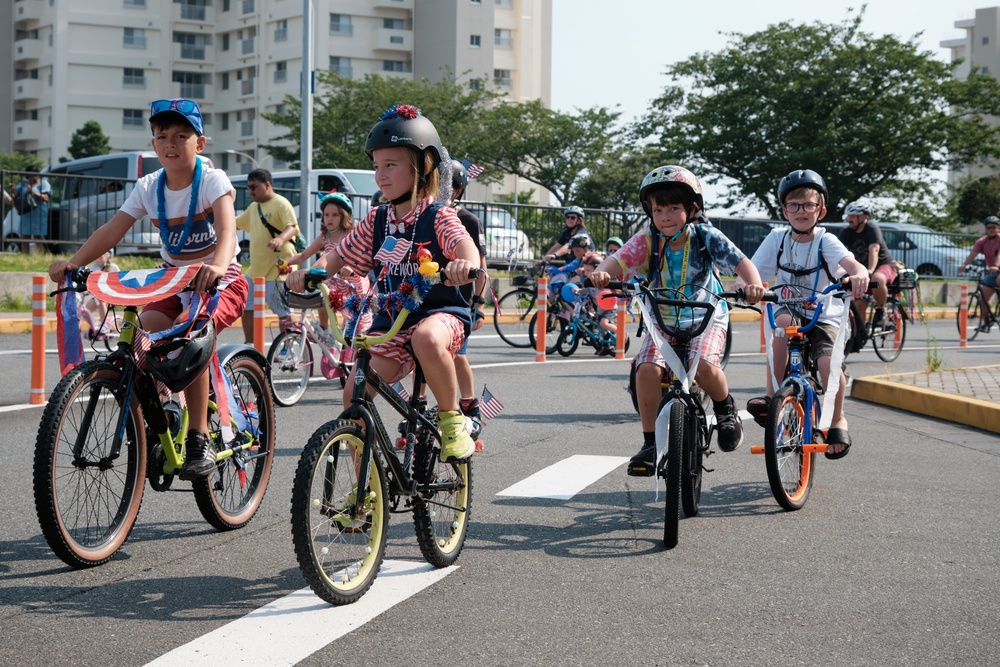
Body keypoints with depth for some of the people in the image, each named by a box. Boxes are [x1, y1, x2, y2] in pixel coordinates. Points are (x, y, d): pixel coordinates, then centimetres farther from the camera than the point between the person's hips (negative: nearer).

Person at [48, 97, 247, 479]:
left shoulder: (213, 181, -16)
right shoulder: (149, 188, -2)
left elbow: (226, 230, -34)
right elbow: (111, 231, -11)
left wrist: (217, 267, -55)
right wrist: (73, 263, -28)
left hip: (221, 282, -5)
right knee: (147, 330, -24)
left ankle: (199, 438, -23)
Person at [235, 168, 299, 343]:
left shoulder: (281, 204, -10)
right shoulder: (254, 207, 17)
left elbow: (292, 228, -24)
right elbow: (236, 223, 31)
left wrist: (280, 238, -44)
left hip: (278, 268, -9)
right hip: (256, 268, 9)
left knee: (282, 311, -5)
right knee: (246, 307, 11)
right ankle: (250, 346, 21)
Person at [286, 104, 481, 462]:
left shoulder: (438, 217, -7)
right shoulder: (376, 221, 9)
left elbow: (463, 243, -26)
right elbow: (342, 254, 10)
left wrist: (466, 262, -51)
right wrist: (309, 272, -11)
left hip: (440, 312, -5)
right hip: (389, 321, 5)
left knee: (426, 338, -41)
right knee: (355, 393, -11)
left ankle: (451, 417, -16)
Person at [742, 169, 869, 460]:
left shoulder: (825, 241, -9)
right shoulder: (777, 239, -1)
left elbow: (851, 263, -27)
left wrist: (859, 274, -52)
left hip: (824, 318, -1)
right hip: (790, 310, 2)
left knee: (828, 363, -27)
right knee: (783, 319, -35)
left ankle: (837, 420, 3)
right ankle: (772, 397, -25)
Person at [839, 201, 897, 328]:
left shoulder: (872, 229, -19)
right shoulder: (846, 233, -5)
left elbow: (874, 250, -35)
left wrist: (870, 271, -51)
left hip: (884, 265, -6)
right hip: (862, 269, 6)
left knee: (877, 279, -39)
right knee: (859, 305, -6)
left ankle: (880, 309, -16)